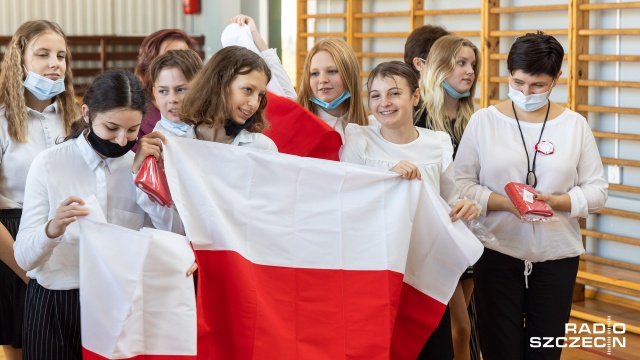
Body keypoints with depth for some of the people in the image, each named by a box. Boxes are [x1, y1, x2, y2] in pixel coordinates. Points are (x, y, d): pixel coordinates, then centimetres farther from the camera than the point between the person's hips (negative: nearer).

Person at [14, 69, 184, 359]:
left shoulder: (139, 163, 1)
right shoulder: (49, 163, -8)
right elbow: (24, 257, -15)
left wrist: (141, 175, -14)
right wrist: (52, 230, -34)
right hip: (55, 305, -2)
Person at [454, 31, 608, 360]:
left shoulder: (575, 125, 1)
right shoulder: (483, 121, -2)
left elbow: (596, 190, 2)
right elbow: (461, 183, -3)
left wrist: (556, 202, -16)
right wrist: (503, 202, -20)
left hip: (557, 255, 1)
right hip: (496, 252, -1)